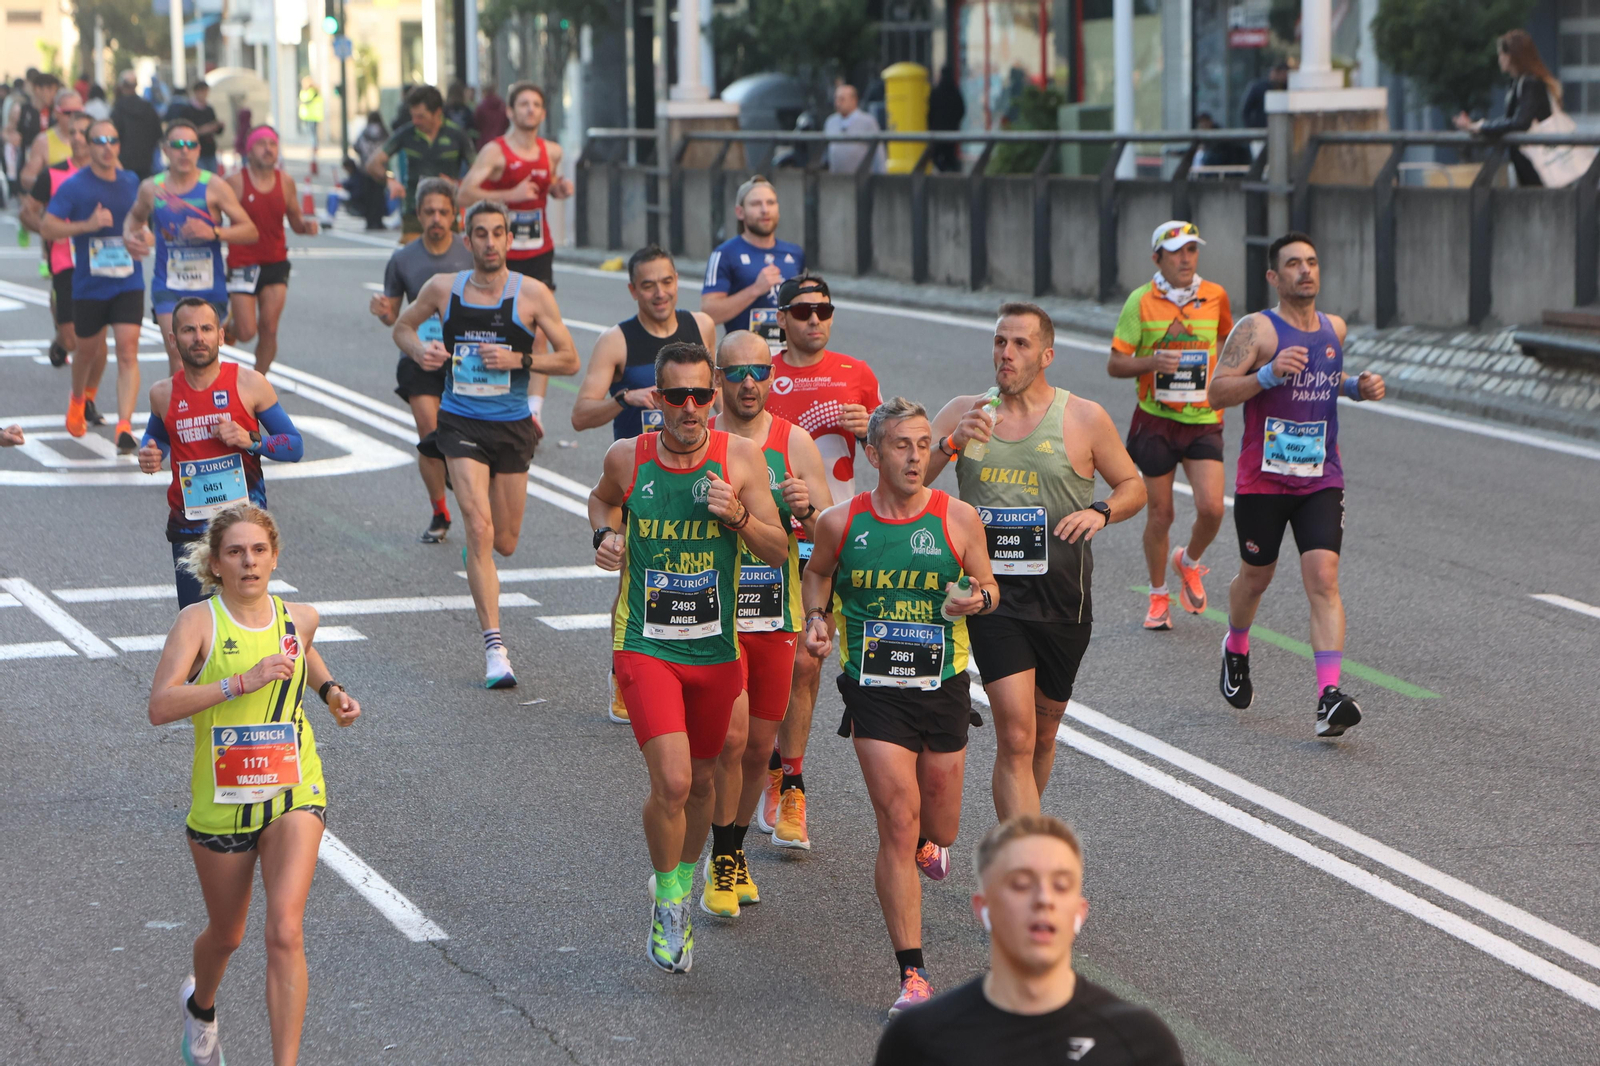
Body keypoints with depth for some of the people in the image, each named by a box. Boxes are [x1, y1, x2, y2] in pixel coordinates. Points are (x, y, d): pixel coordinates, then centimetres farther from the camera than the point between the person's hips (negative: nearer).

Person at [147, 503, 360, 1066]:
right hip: (220, 802, -1)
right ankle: (201, 1005, 54)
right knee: (225, 936, 20)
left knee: (285, 930, -18)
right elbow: (160, 706, -25)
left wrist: (331, 691, 11)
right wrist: (244, 681, -29)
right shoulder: (198, 622, -11)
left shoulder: (299, 618, 1)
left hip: (293, 793, 1)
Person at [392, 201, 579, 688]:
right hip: (461, 423, -1)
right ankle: (494, 646, -16)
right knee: (479, 530, -17)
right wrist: (419, 350, -6)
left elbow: (569, 359, -3)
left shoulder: (532, 294, -5)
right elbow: (402, 326, 16)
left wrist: (518, 359, -18)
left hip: (512, 426, 1)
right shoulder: (443, 288, -1)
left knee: (505, 542, 11)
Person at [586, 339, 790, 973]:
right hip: (645, 643, -2)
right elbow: (602, 498, 18)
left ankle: (683, 881, 43)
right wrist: (606, 534, -2)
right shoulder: (627, 459, -6)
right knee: (671, 782, -15)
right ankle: (668, 903, 7)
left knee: (700, 779, 16)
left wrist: (738, 518, -21)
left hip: (716, 648, 2)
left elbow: (780, 552, -3)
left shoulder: (740, 458, -7)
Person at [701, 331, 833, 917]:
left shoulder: (794, 442, 2)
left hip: (775, 614, 3)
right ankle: (722, 863, 1)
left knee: (759, 747, 10)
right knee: (730, 736, -15)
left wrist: (808, 509, -20)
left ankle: (734, 851, 31)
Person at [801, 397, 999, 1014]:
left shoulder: (958, 519, -6)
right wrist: (815, 618, -4)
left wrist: (977, 599, -16)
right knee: (898, 827, -11)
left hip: (943, 685, 2)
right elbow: (817, 572, 15)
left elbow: (989, 586, 7)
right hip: (874, 690, -2)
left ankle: (923, 843, 57)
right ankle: (913, 975, -5)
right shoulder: (840, 522, -6)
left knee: (939, 830, 15)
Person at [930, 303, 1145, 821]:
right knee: (1015, 735, -15)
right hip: (991, 590, -1)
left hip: (1061, 595, 1)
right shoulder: (963, 412, 5)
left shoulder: (1084, 418, 1)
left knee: (1042, 735, 15)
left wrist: (1100, 512, -11)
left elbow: (1133, 487, 10)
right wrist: (952, 443, -17)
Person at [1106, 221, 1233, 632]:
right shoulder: (1141, 301, -5)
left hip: (1204, 420, 1)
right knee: (1160, 514, 4)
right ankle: (1158, 596, 24)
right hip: (1156, 419, -1)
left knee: (1211, 508, -13)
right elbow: (1114, 364, -4)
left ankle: (1189, 562, 19)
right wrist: (1153, 362, -21)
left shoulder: (1215, 296, 1)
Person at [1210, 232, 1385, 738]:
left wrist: (1356, 387, 9)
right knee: (1256, 577, 14)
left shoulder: (1334, 328, 10)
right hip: (1262, 480, -3)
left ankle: (1329, 699, -21)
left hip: (1320, 480, 3)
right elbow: (1217, 393, -14)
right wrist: (1269, 374, -28)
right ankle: (1236, 649, 47)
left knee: (1324, 581, -12)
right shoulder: (1256, 329, -8)